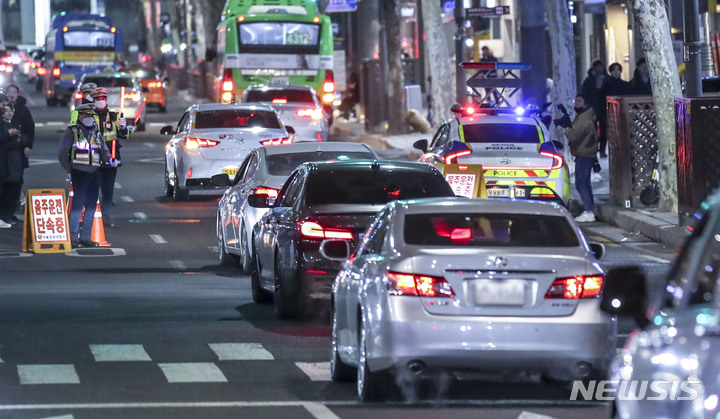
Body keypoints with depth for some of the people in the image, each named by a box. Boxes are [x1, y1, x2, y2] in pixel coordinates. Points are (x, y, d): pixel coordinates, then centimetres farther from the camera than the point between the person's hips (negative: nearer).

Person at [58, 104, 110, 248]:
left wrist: (109, 158, -5)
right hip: (78, 173, -6)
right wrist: (68, 170, -7)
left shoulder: (96, 132, 15)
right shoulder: (72, 132, -1)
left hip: (93, 173, 6)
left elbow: (103, 150, 17)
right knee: (78, 204, -12)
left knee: (91, 205, 8)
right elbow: (62, 154, -2)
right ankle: (72, 237, -10)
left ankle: (86, 236, 15)